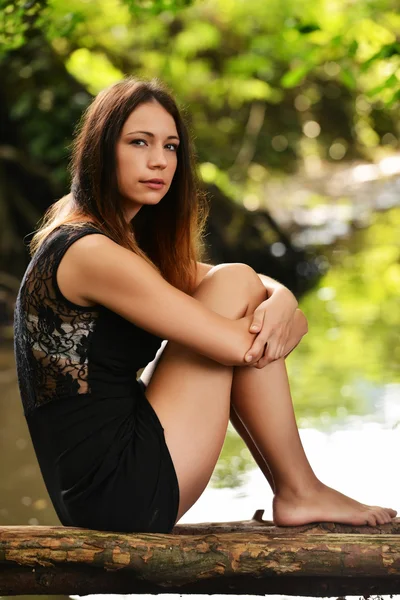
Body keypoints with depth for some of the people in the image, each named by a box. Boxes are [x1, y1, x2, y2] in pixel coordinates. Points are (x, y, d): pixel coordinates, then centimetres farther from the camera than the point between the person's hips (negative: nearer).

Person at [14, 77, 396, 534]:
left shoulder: (131, 240, 15)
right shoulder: (89, 253, -16)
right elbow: (242, 346, -18)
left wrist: (280, 299, -10)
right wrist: (293, 323, 2)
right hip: (121, 492, -10)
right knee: (236, 284, -8)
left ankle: (290, 494, 13)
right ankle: (299, 493, 3)